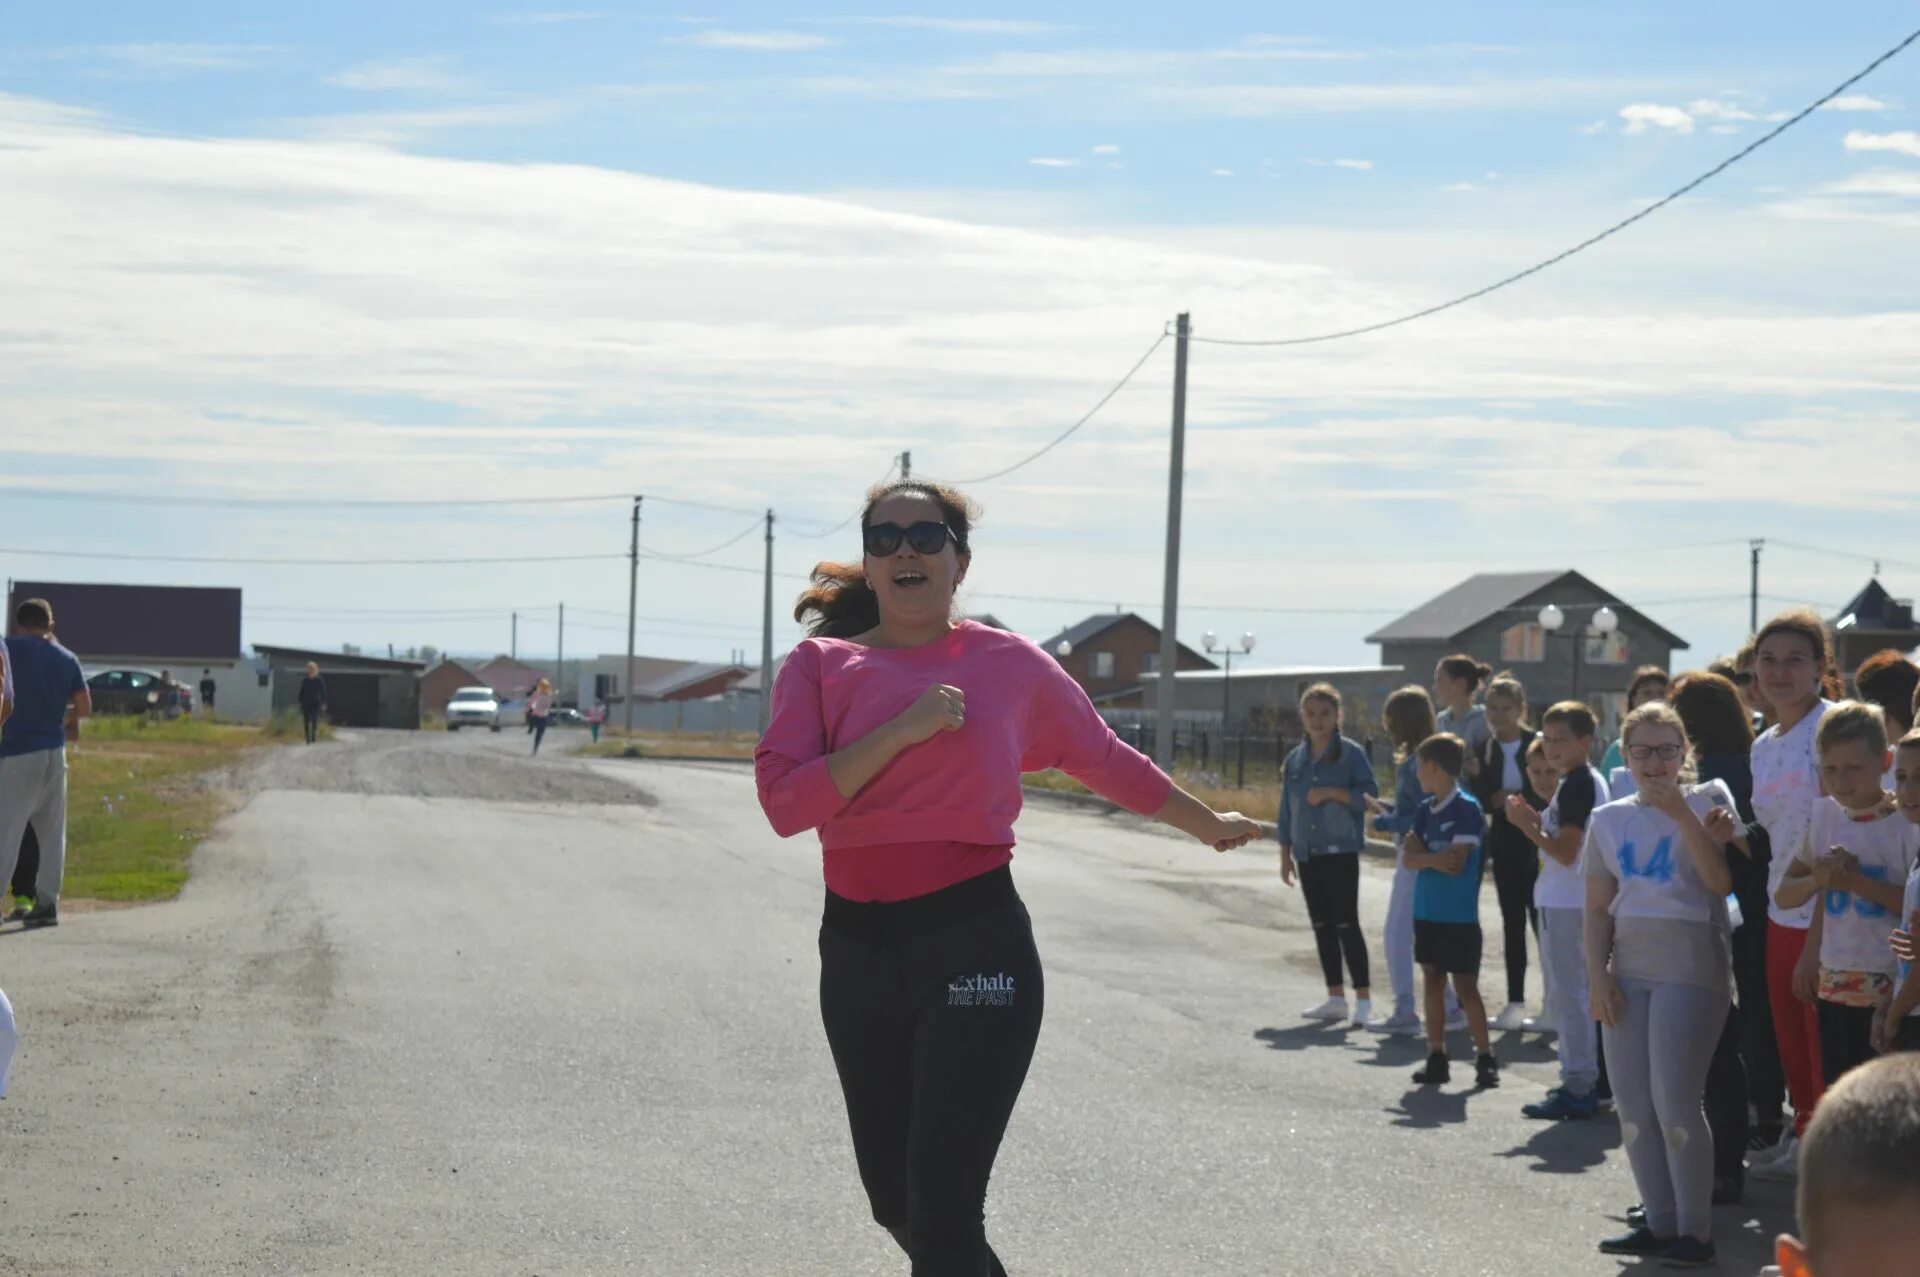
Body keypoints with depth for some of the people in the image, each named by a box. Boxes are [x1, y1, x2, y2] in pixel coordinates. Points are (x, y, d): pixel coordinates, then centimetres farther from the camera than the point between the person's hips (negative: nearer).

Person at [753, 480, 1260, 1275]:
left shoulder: (1010, 665, 2)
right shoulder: (821, 664, 3)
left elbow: (1105, 760, 18)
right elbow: (784, 802, -11)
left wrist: (1207, 824, 29)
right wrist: (902, 731, -17)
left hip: (976, 946, -3)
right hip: (857, 950, 3)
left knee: (942, 1209, -12)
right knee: (895, 1202, 16)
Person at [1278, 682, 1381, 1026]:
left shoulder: (1350, 753, -3)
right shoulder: (1295, 760, 11)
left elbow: (1370, 794, -10)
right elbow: (1286, 810, 15)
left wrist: (1332, 792, -20)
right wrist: (1285, 855, 12)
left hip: (1340, 852, -6)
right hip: (1307, 854, 6)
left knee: (1346, 924, -9)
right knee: (1322, 926, 9)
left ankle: (1364, 1000, -8)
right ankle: (1336, 998, 15)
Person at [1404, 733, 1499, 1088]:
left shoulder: (1466, 808, -12)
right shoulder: (1425, 810, 9)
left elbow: (1457, 862, -18)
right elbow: (1411, 859, 2)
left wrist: (1423, 854, -9)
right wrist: (1435, 859, -15)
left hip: (1459, 916, -7)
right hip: (1427, 912, 7)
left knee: (1465, 986, -3)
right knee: (1433, 982, 10)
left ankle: (1485, 1057, 6)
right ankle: (1436, 1058, 16)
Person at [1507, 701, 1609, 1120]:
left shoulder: (1575, 786, -16)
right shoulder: (1590, 781, 16)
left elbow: (1565, 851, -20)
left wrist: (1525, 824, -16)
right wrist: (1535, 820, 10)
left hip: (1565, 903, -11)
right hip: (1569, 899, 11)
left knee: (1566, 994, -8)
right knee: (1571, 993, 16)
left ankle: (1578, 1089, -8)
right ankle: (1582, 1081, 23)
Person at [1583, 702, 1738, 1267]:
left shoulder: (1707, 799, 0)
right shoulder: (1610, 819, 11)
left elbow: (1723, 880, -13)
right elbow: (1598, 908, 12)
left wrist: (1681, 813, -18)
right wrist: (1598, 975, 1)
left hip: (1691, 970, -5)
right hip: (1627, 971, 5)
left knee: (1675, 1101, -10)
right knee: (1632, 1104, 5)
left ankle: (1695, 1230, -2)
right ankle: (1659, 1222, 15)